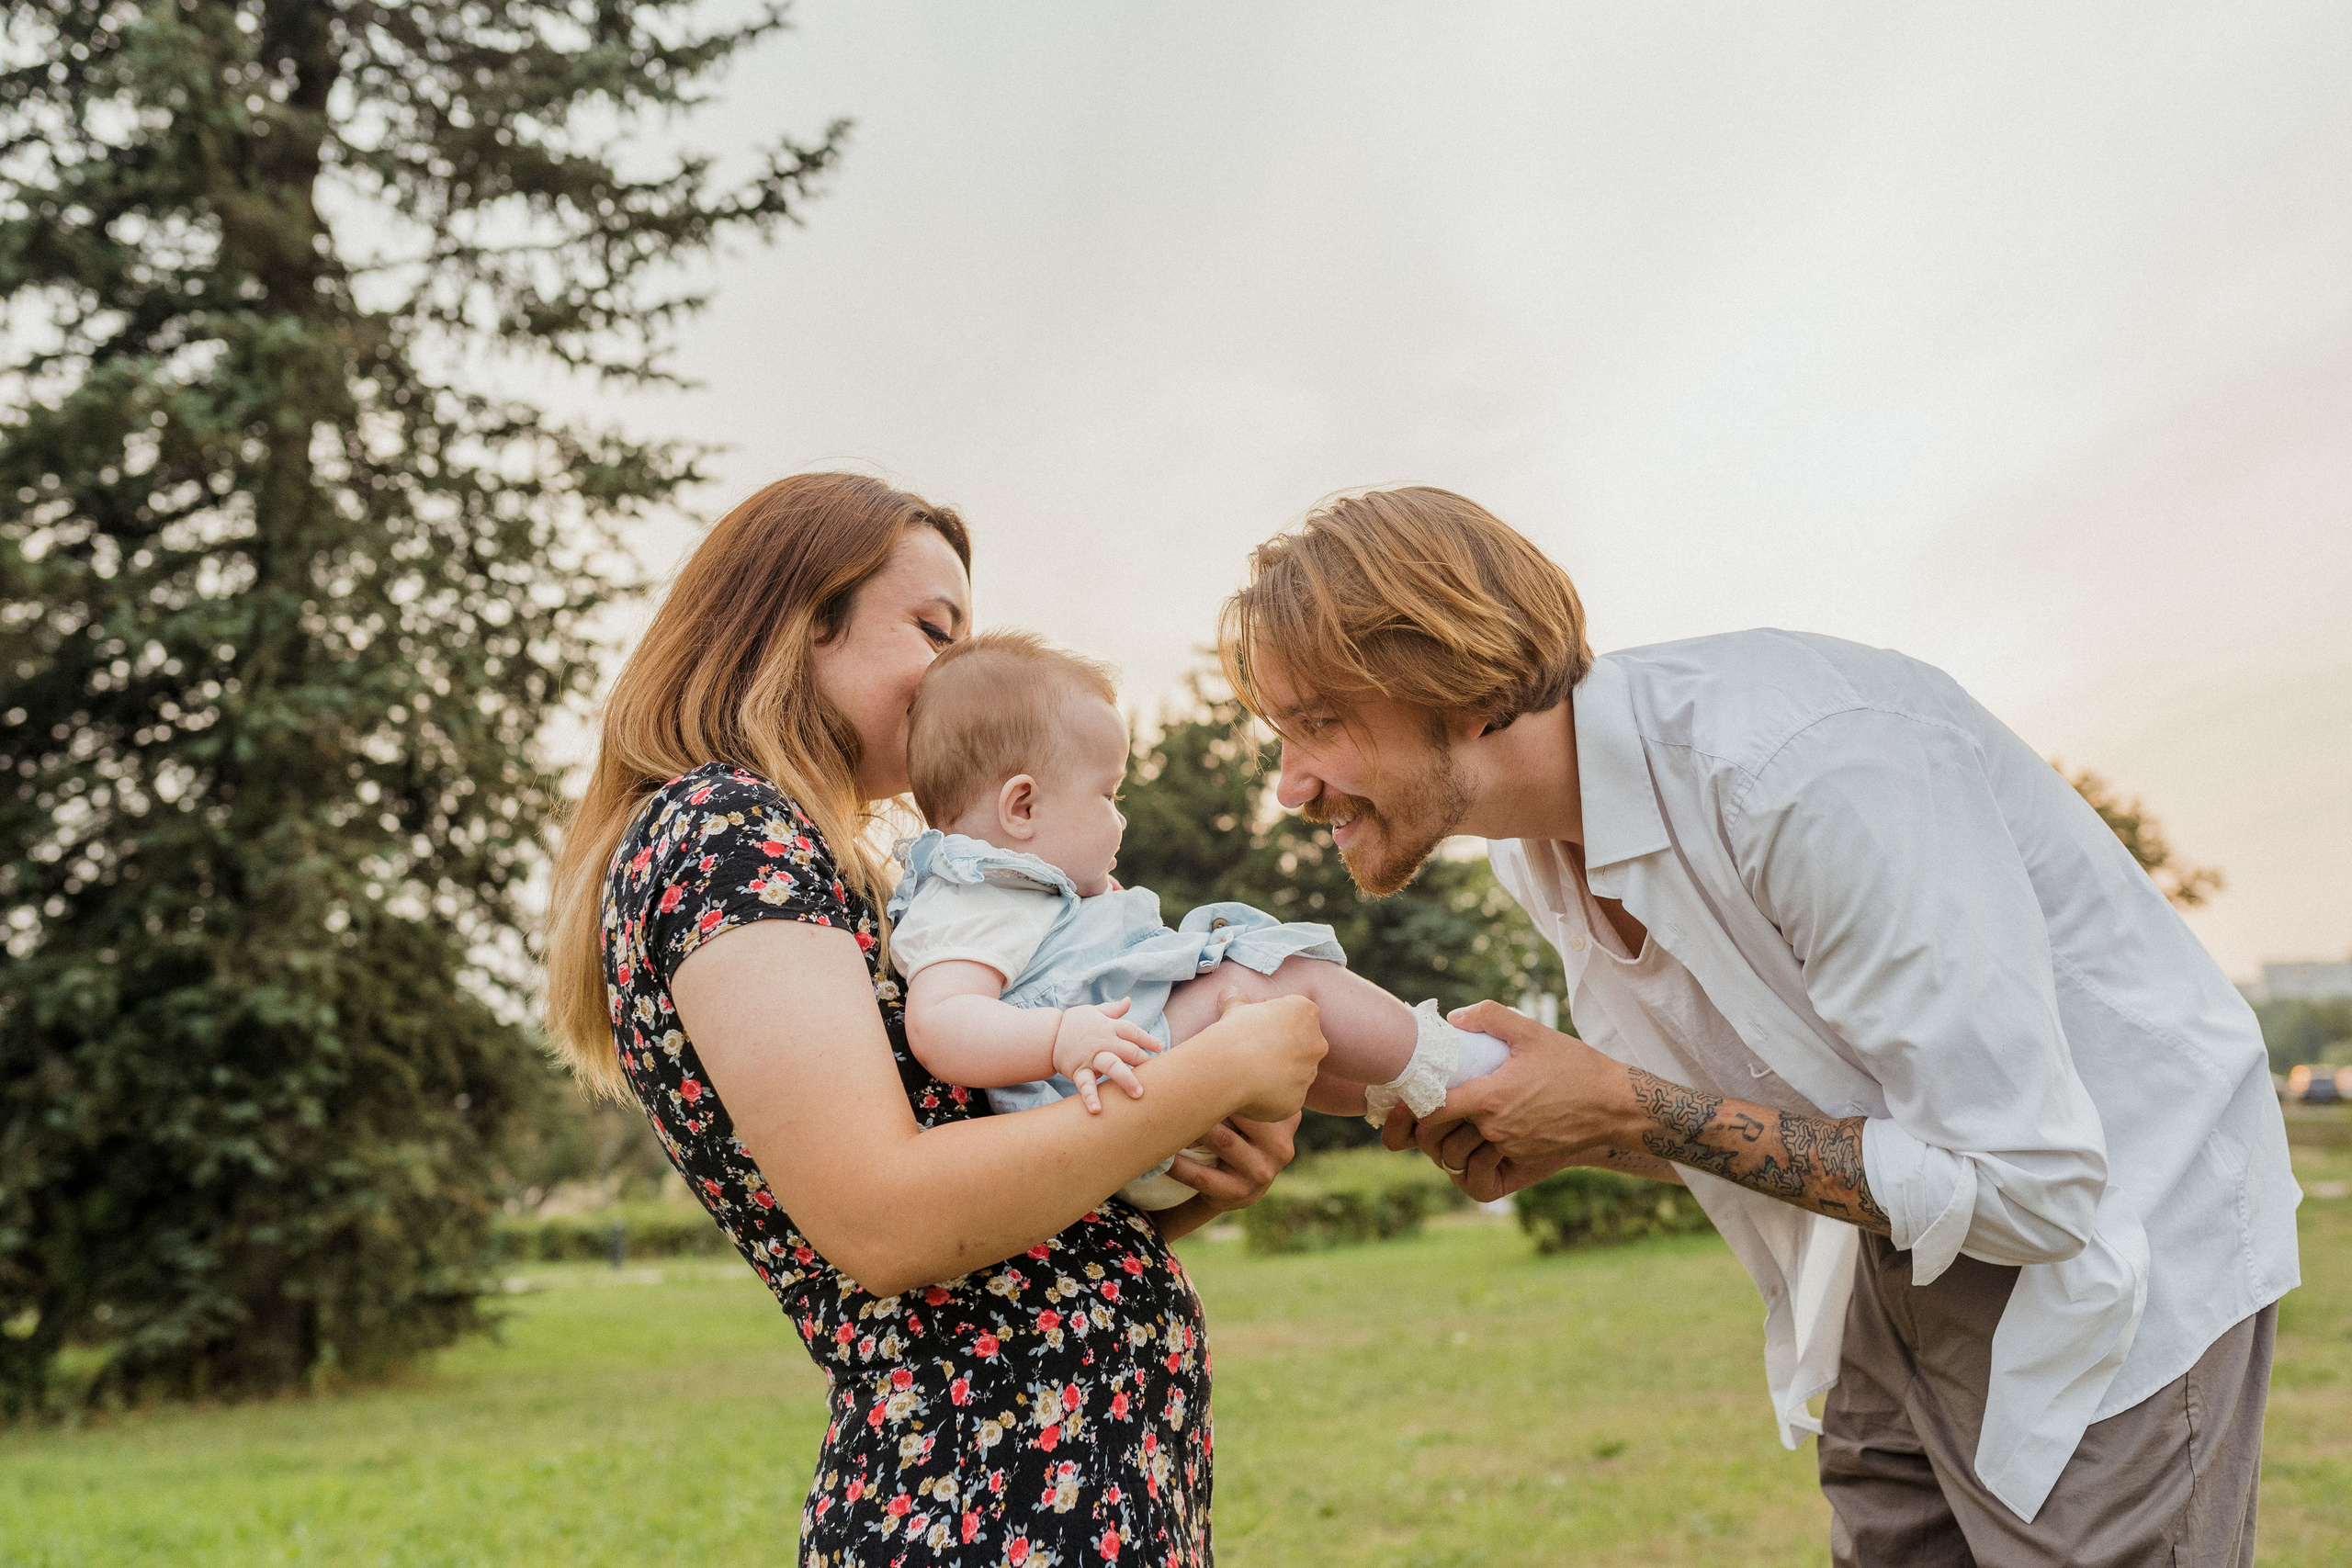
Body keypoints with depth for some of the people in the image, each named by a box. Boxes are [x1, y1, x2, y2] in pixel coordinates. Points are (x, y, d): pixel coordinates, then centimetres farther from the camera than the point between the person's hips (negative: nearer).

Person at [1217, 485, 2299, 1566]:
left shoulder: (1807, 766, -32)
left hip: (2110, 1260, -7)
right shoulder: (1533, 840, -5)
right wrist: (1565, 1134, -14)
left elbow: (2022, 1184, -30)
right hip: (1912, 1259, 7)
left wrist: (1624, 1110, -28)